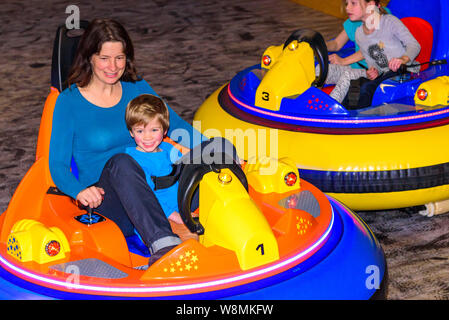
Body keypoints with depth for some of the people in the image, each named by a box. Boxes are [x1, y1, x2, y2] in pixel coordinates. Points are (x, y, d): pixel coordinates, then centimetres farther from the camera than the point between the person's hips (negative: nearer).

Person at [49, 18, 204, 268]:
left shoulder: (137, 88, 10)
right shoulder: (69, 102, -1)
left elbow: (177, 126, 11)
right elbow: (58, 164, -4)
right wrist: (79, 191, -26)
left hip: (149, 195, 4)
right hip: (103, 201, -4)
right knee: (119, 161, -37)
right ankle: (162, 243, -52)